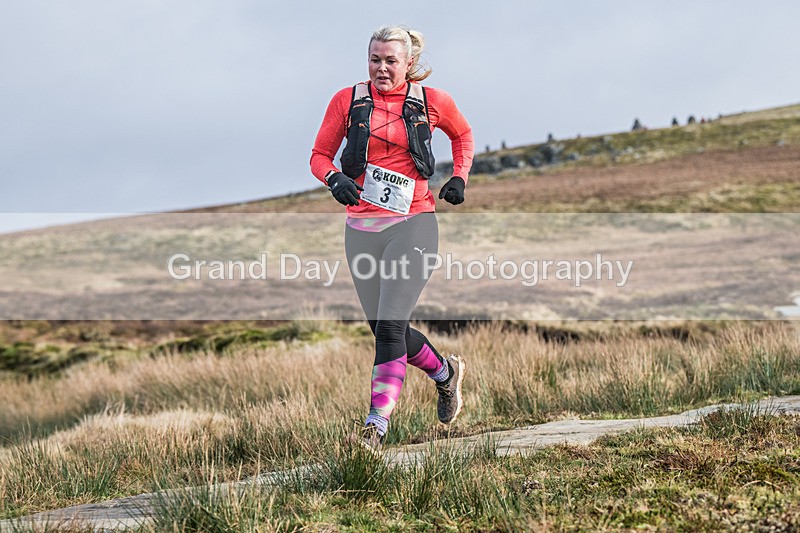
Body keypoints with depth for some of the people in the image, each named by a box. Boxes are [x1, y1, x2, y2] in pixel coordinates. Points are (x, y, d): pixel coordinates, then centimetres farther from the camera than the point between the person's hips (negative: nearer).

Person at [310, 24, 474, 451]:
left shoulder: (432, 102, 3)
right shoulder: (347, 100, 4)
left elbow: (462, 134, 23)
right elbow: (320, 155, 9)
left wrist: (459, 178, 8)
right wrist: (334, 178, -12)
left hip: (413, 223, -3)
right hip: (362, 227, 3)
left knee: (389, 326, -15)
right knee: (384, 329, 9)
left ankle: (377, 423, -13)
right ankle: (445, 372, 36)